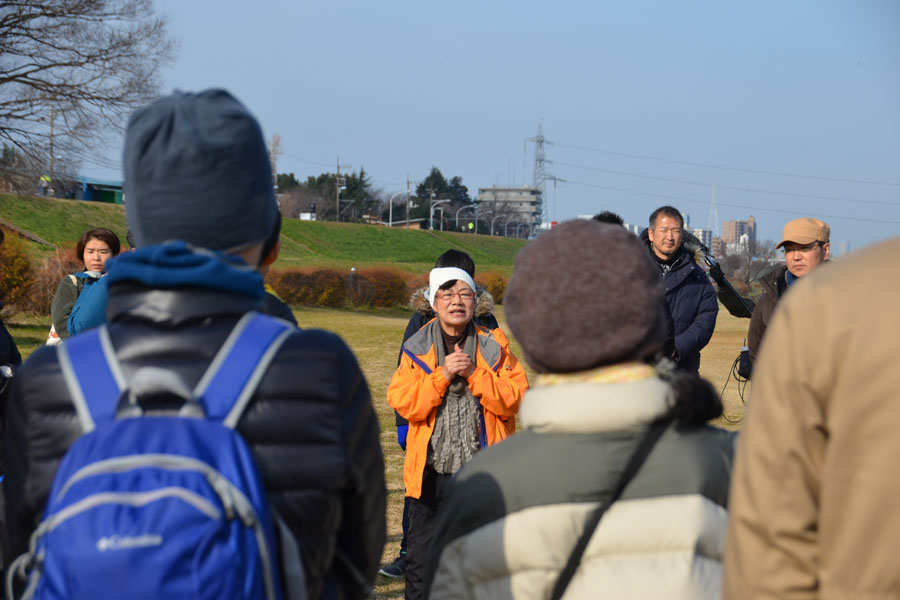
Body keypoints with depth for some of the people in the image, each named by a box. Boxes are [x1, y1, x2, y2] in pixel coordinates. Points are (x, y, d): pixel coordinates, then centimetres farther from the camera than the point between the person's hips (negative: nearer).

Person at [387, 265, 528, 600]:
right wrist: (442, 375, -17)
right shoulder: (417, 349, 3)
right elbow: (402, 403, -8)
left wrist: (475, 374, -17)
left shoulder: (494, 347, 2)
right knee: (421, 559, 8)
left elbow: (513, 399, -7)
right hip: (431, 473, 1)